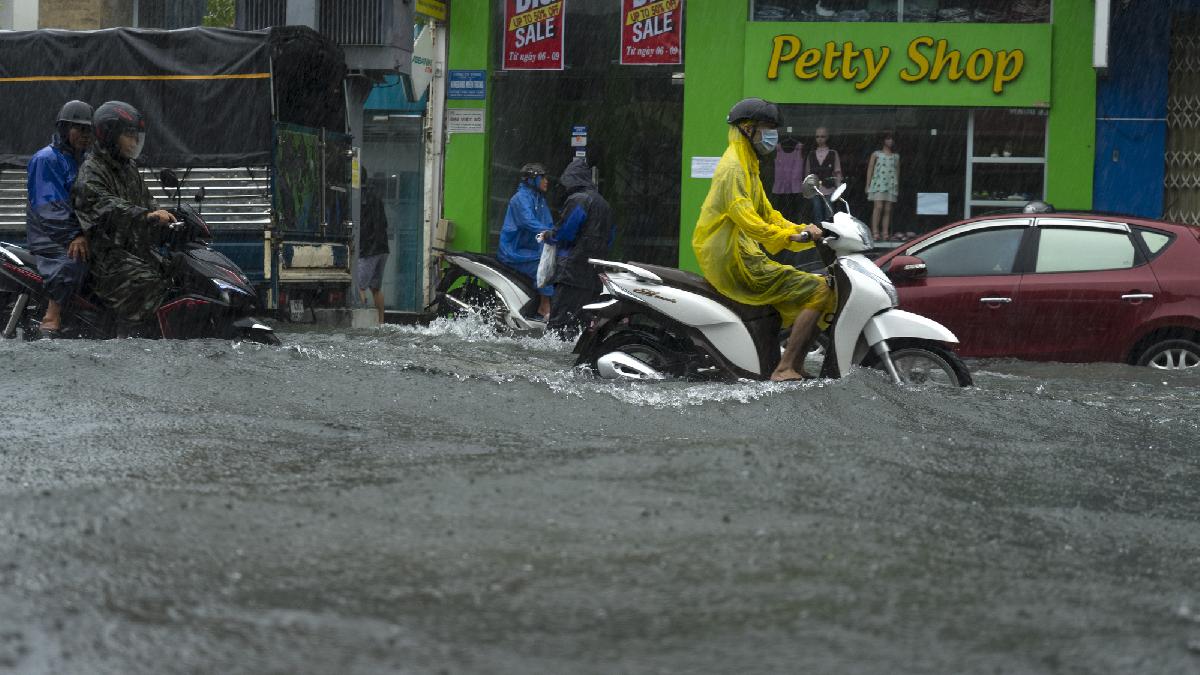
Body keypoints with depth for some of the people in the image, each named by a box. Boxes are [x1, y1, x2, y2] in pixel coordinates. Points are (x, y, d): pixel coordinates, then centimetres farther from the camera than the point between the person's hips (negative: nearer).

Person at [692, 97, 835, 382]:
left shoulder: (749, 168, 23)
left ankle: (796, 368, 5)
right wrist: (789, 237, -30)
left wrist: (801, 230, 7)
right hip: (736, 263, -11)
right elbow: (744, 218, -23)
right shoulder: (733, 168, -10)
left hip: (747, 259, 11)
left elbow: (767, 214, 24)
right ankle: (785, 369, -23)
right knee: (818, 291, -16)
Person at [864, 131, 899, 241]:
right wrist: (868, 185, 1)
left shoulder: (896, 156, 16)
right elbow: (870, 169, 7)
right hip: (878, 184, -3)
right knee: (879, 207, -16)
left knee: (888, 210, 0)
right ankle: (875, 232, -17)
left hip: (891, 186, 3)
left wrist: (897, 187, 16)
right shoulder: (876, 154, 7)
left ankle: (885, 233, 0)